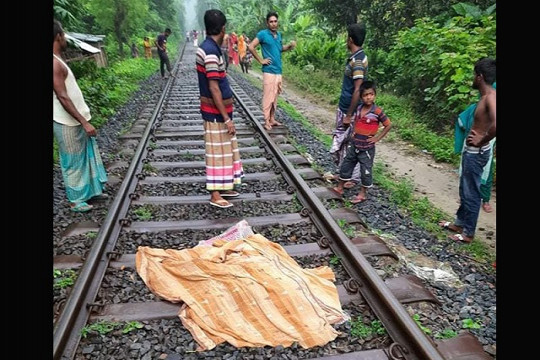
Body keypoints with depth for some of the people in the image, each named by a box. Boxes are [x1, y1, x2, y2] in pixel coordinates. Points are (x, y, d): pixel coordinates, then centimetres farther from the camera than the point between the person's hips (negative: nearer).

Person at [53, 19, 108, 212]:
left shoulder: (58, 60, 10)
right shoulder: (54, 63, -21)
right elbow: (63, 97, -25)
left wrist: (84, 119, 19)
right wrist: (84, 122, -25)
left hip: (76, 120, 10)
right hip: (68, 124, -10)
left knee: (89, 155, 18)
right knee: (74, 162, 3)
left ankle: (92, 190, 32)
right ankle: (76, 200, 18)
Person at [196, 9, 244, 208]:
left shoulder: (209, 47, 10)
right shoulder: (210, 51, -21)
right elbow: (214, 89, -24)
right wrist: (227, 118, -23)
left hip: (219, 110, 10)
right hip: (216, 112, -10)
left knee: (225, 149, 17)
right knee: (217, 151, -1)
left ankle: (223, 187, 29)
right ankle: (215, 195, 10)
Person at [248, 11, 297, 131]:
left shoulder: (279, 34, 12)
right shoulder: (263, 34, -7)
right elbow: (251, 47, -11)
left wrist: (290, 45, 6)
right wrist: (261, 60, -10)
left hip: (278, 71, 7)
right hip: (269, 71, -7)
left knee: (275, 97, 12)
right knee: (268, 97, -5)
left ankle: (272, 119, 21)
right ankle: (266, 121, 3)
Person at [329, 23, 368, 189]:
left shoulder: (358, 60, -21)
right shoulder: (354, 57, 9)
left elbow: (357, 90, -25)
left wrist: (349, 115, -21)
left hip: (350, 111, -10)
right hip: (344, 108, 10)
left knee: (351, 145, 3)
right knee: (340, 143, 17)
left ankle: (354, 177, 18)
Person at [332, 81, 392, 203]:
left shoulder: (377, 112, -16)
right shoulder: (359, 108, 0)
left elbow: (388, 125, -8)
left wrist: (377, 138, -11)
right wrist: (353, 132, 7)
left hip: (366, 148, -5)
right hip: (353, 145, 6)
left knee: (366, 171, 8)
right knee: (346, 166, 14)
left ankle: (363, 194, 24)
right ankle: (340, 188, 30)